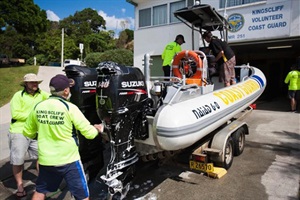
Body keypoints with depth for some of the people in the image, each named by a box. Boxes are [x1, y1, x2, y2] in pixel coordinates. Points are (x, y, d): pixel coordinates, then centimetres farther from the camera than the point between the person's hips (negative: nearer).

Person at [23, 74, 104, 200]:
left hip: (46, 160, 5)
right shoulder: (70, 108, -16)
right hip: (69, 160, -5)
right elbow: (89, 133, -15)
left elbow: (27, 132, 10)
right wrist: (97, 129, 6)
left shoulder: (38, 107, -2)